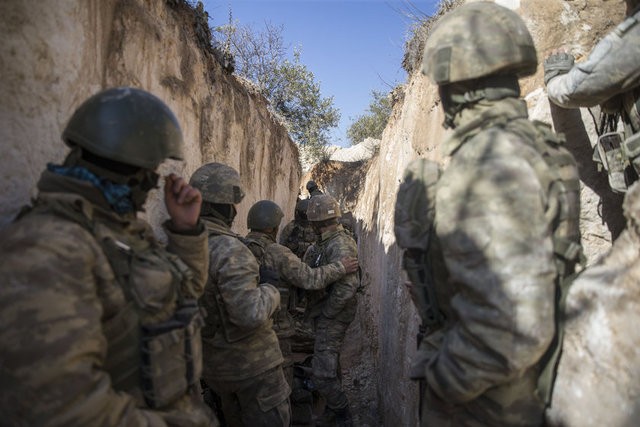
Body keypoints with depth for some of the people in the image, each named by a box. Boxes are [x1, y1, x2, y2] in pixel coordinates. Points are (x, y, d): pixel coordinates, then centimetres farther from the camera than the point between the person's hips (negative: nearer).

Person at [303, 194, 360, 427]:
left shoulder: (339, 246, -23)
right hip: (326, 313, 10)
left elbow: (347, 288, -29)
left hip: (332, 316, -10)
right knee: (330, 363, 21)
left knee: (323, 373, -7)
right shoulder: (327, 243, 8)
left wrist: (325, 314, -20)